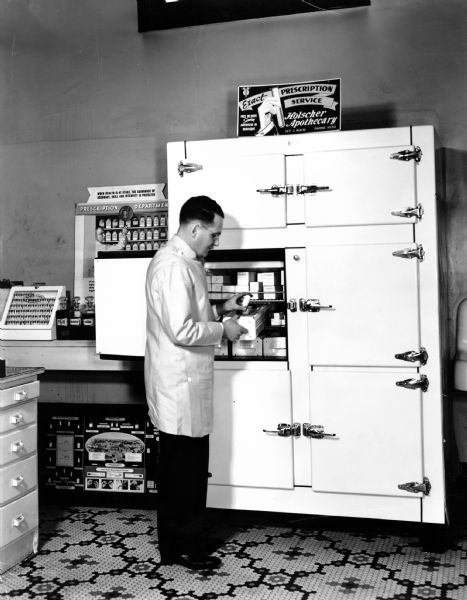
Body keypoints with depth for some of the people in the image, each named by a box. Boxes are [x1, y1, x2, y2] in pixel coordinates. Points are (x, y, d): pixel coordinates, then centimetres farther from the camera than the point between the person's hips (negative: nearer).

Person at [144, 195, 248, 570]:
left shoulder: (183, 261, 14)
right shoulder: (174, 266, -19)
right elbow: (181, 330, -25)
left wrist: (219, 310, 11)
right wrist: (223, 330, -13)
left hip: (185, 383, 10)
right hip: (180, 384, -10)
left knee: (184, 466, 16)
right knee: (186, 468, 1)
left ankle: (182, 542, 28)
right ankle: (186, 548, 14)